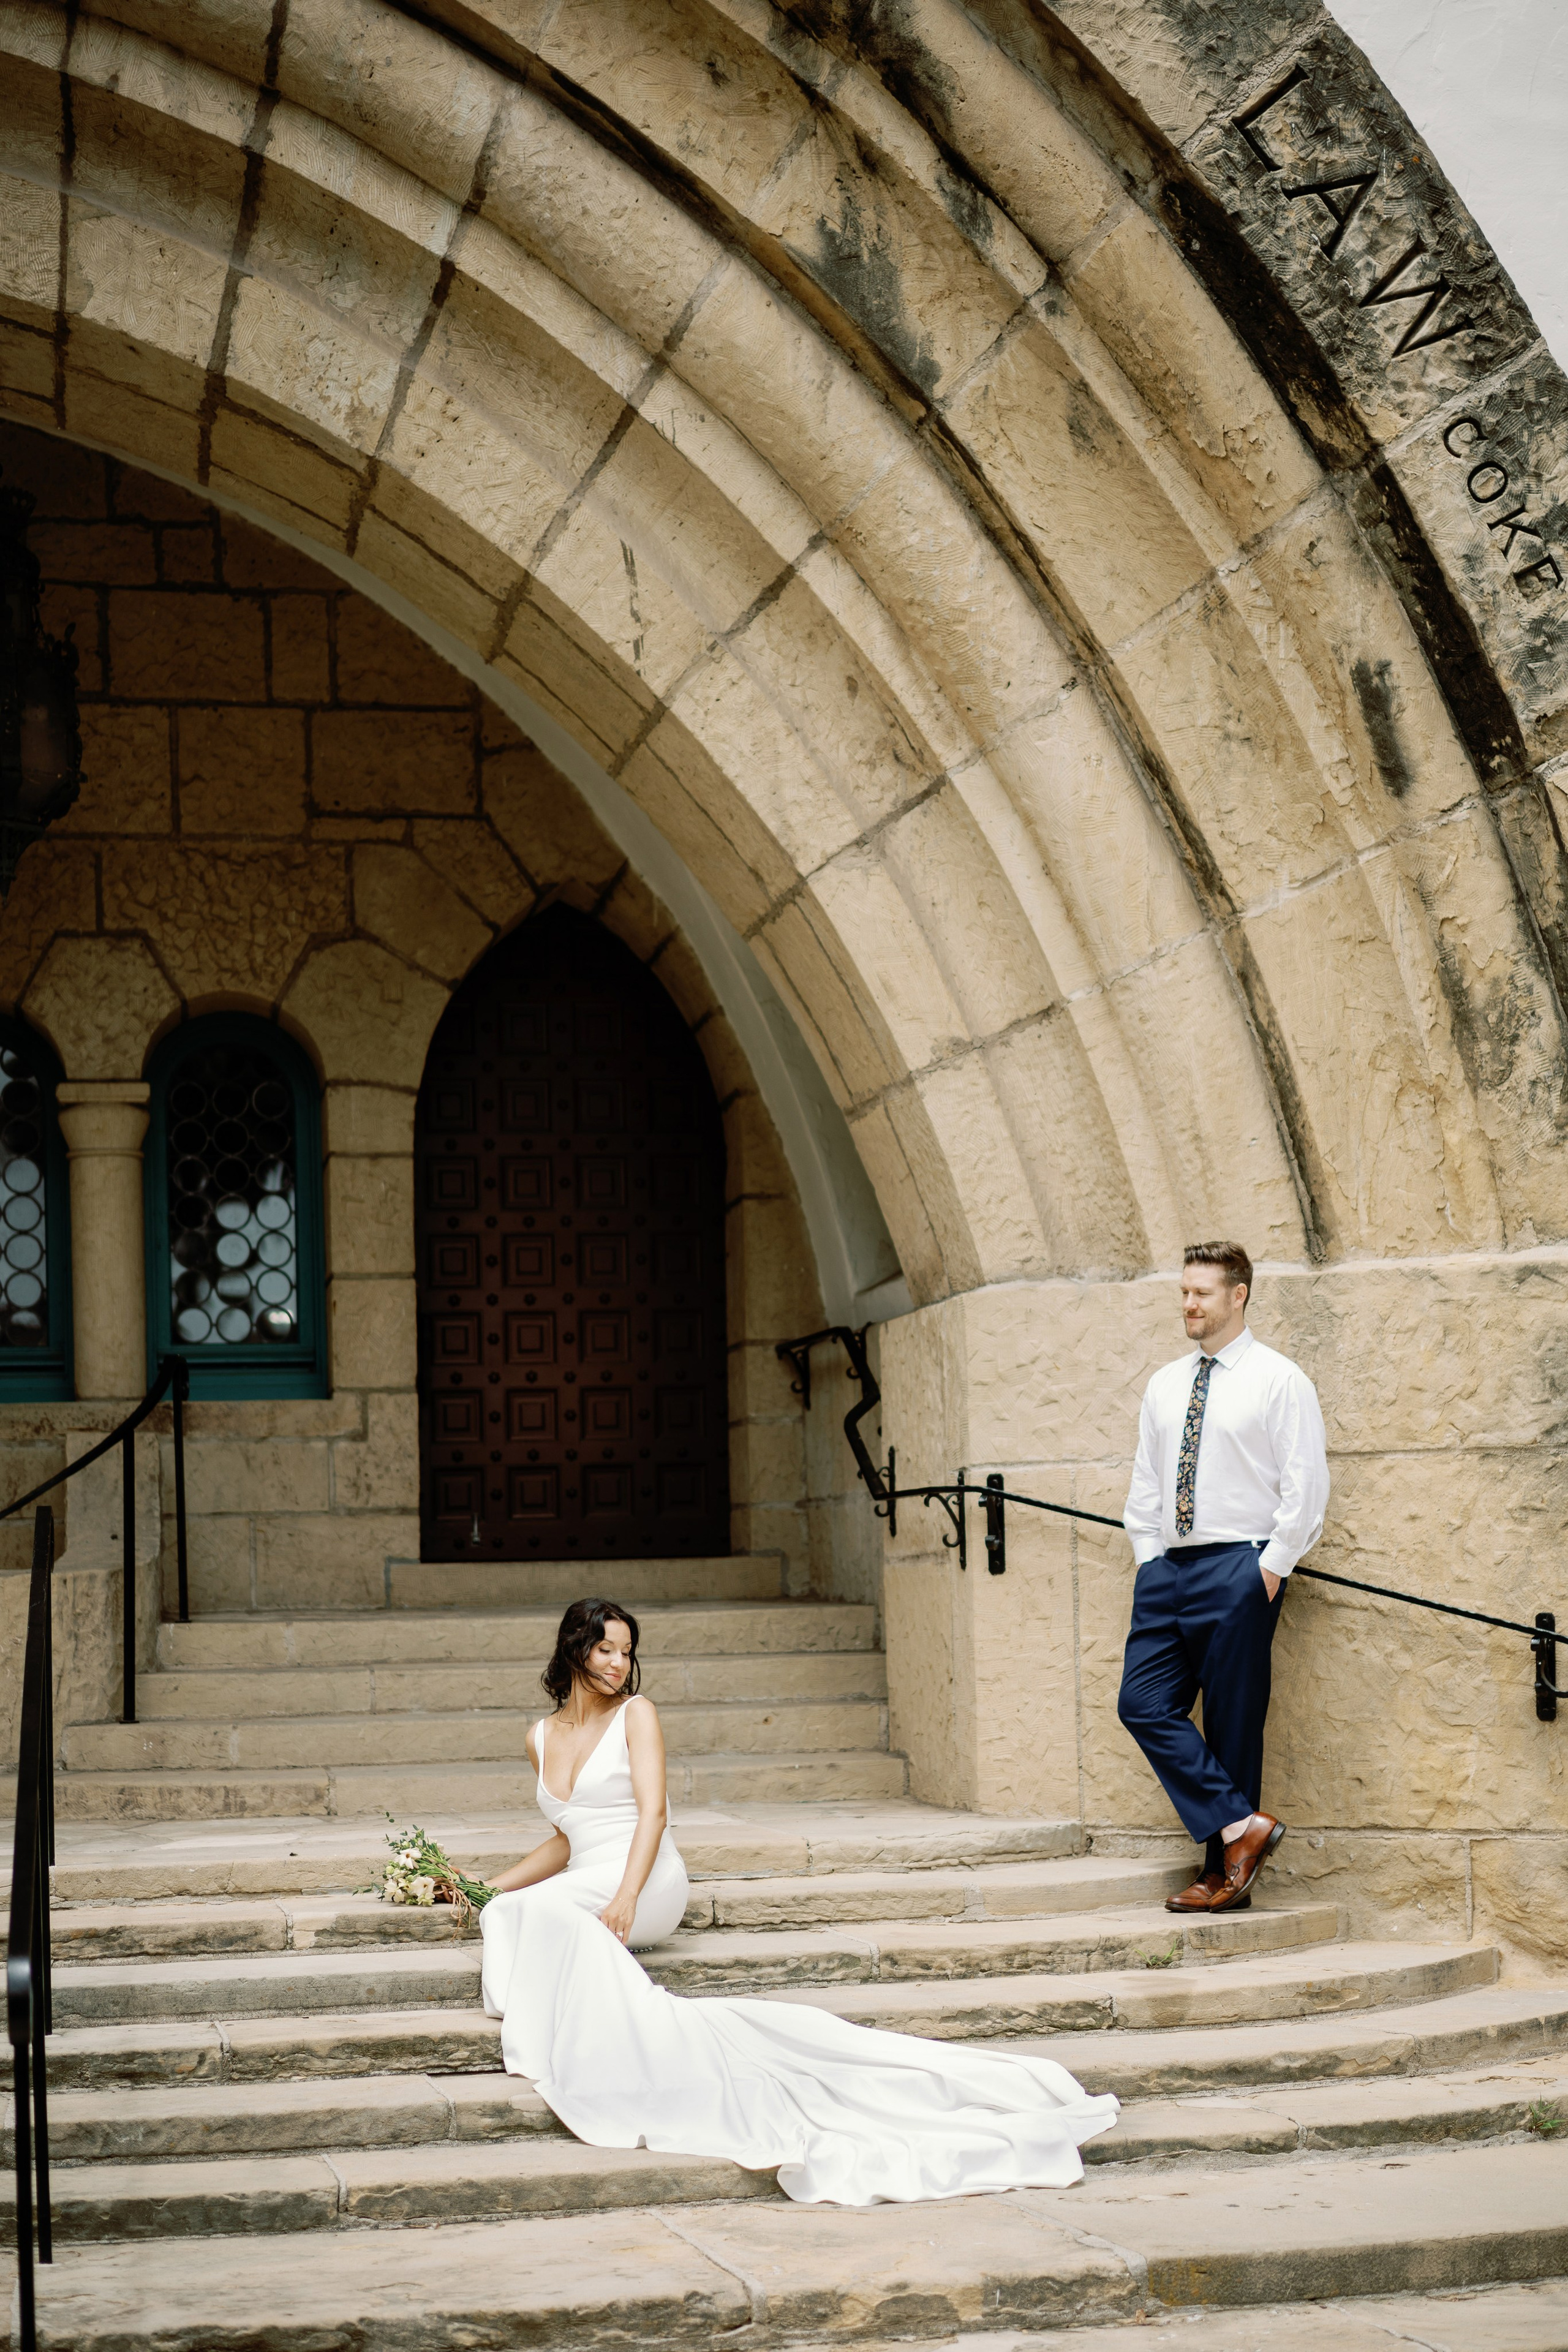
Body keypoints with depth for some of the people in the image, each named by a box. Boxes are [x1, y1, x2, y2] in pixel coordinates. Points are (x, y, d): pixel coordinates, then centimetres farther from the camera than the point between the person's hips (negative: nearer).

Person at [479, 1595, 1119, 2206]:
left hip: (645, 1884, -5)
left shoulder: (634, 1714, 6)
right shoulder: (541, 1738, 21)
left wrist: (625, 1898, -22)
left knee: (529, 1912, -34)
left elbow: (652, 1812, -6)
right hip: (578, 1895, 5)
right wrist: (489, 1887, 18)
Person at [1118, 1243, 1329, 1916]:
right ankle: (1240, 1827, -5)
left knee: (1233, 1723, -3)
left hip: (1238, 1568, -6)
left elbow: (1306, 1484, -7)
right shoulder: (1165, 1386, 15)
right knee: (1144, 1703, -6)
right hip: (1167, 1569, 6)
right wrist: (1149, 1558, 8)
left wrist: (1271, 1567, -12)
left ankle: (1225, 1874, 2)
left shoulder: (1277, 1380, -3)